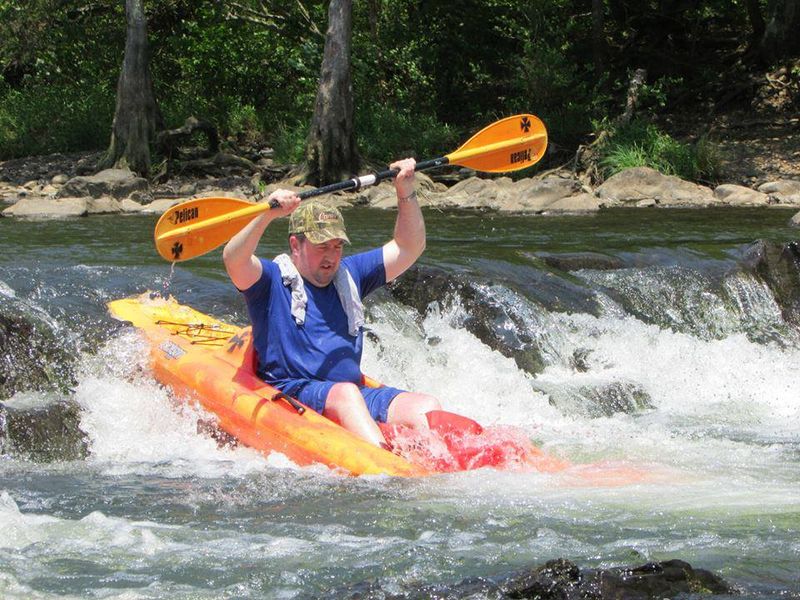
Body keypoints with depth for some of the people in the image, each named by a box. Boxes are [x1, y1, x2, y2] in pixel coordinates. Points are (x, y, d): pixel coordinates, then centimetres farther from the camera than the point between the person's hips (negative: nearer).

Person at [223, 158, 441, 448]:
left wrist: (406, 195, 7)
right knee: (344, 394, -38)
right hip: (290, 396, -6)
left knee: (426, 406, -18)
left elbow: (409, 248, 21)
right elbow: (233, 260, -17)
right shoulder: (272, 280, 4)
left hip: (356, 393, 6)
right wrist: (268, 215, -30)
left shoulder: (350, 274, 22)